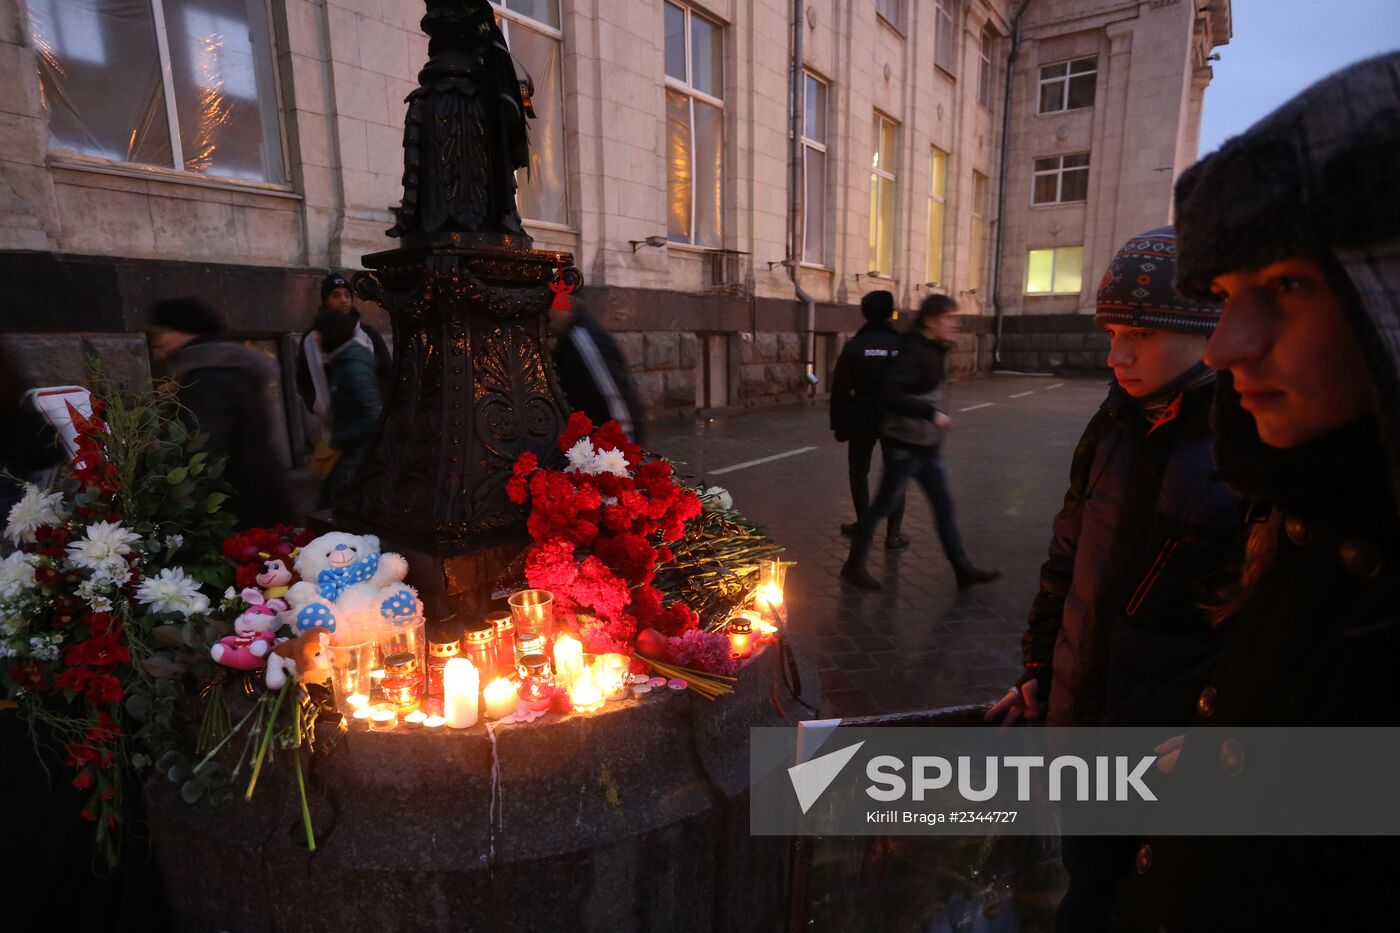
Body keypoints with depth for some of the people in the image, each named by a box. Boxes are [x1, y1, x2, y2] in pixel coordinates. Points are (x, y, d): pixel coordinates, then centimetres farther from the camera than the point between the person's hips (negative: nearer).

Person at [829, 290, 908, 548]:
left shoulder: (854, 345, -6)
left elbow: (840, 390, -7)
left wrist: (839, 425, 1)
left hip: (863, 419, 0)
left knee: (859, 471, 16)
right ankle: (893, 534, 5)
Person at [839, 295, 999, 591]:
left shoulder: (936, 350, 8)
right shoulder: (914, 352, -19)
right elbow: (889, 395, -29)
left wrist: (935, 434, 16)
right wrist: (931, 414, -28)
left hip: (927, 444, 9)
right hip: (906, 444, -9)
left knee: (944, 505, 13)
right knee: (883, 506, 3)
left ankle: (963, 569, 23)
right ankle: (854, 565, 18)